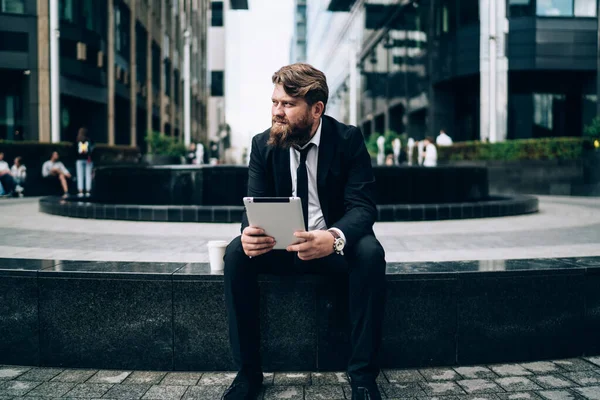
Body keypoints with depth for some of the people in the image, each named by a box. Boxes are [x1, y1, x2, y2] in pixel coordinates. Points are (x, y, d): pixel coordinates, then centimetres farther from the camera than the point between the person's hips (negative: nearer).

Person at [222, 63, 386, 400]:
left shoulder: (349, 139, -10)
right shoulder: (263, 144, -2)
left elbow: (363, 205, -19)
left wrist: (334, 237, -43)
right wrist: (249, 233, -32)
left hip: (336, 246, -2)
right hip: (283, 246, 3)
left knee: (370, 253, -34)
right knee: (236, 253, -25)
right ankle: (248, 372, -16)